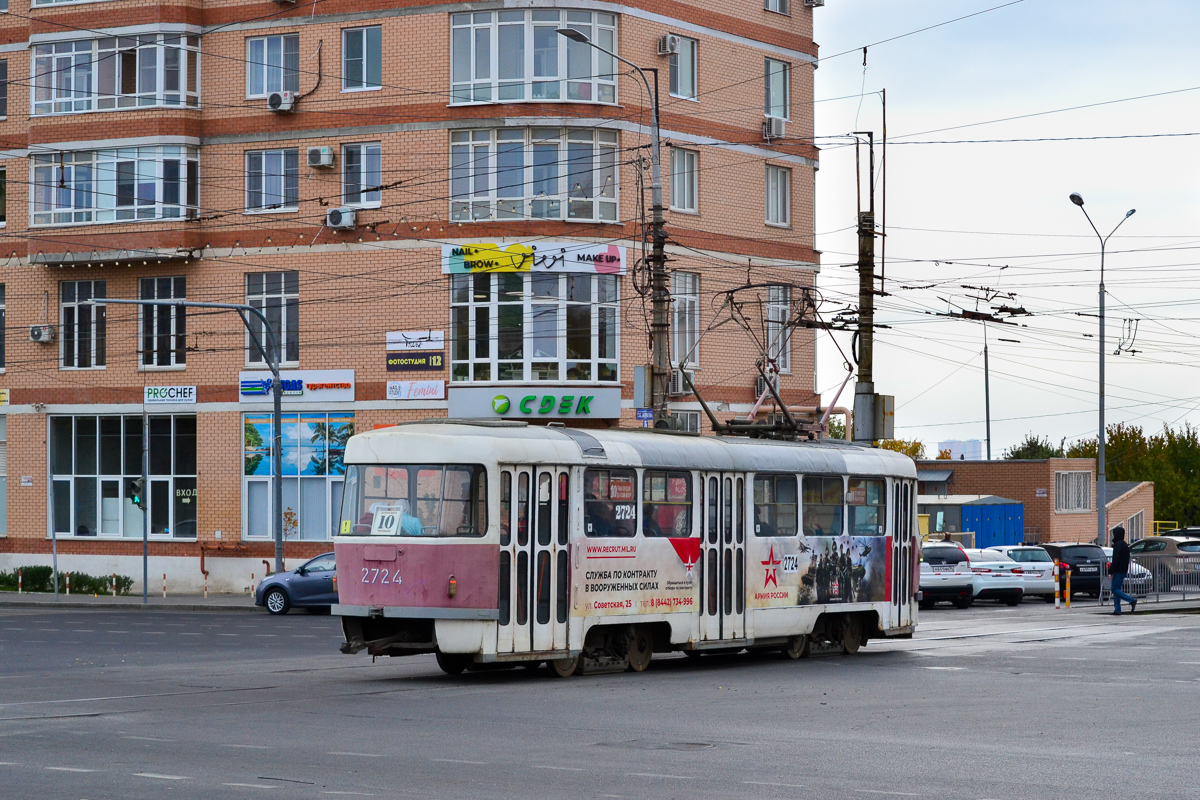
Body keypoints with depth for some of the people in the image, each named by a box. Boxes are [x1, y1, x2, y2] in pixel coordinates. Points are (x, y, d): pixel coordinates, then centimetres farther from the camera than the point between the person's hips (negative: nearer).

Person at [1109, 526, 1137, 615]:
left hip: (1118, 571, -10)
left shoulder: (1118, 544, -13)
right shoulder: (1124, 544, 17)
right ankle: (1117, 610, 7)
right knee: (1116, 589, 10)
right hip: (1123, 571, 10)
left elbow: (1116, 559, -19)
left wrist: (1111, 571, -17)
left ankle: (1132, 600, -18)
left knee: (1115, 589, -9)